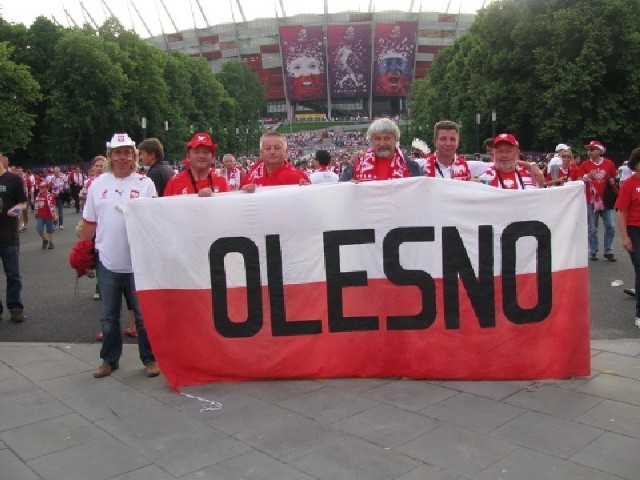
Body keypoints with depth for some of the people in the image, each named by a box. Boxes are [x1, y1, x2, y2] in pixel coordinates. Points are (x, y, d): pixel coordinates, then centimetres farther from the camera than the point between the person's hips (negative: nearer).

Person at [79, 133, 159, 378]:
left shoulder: (145, 183, 0)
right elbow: (89, 222, 12)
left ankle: (150, 359, 20)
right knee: (109, 315, 14)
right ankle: (109, 359, 28)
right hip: (107, 261, 3)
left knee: (144, 314, 6)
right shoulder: (98, 184, 7)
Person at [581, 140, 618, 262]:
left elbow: (615, 179, 14)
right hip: (591, 200, -1)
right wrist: (587, 176, -21)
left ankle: (608, 251, 11)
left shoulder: (609, 163, 2)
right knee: (592, 228, 4)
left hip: (606, 199, 1)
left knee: (610, 227, 1)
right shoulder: (585, 164, 0)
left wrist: (613, 181, -9)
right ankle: (593, 251, 12)